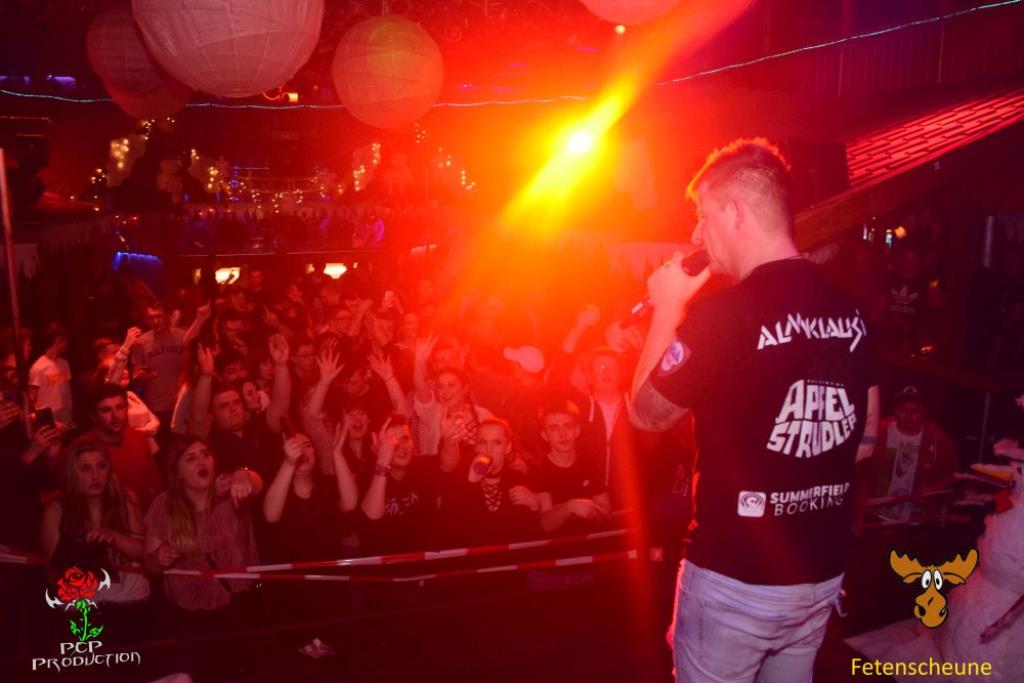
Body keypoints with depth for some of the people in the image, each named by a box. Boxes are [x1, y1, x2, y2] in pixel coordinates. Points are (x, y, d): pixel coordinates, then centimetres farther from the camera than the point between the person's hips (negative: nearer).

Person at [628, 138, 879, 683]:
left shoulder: (723, 312, -21)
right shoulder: (848, 311, 0)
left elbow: (646, 414, -8)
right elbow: (864, 437, 11)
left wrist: (668, 308, -2)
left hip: (735, 578, -6)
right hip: (821, 573, 6)